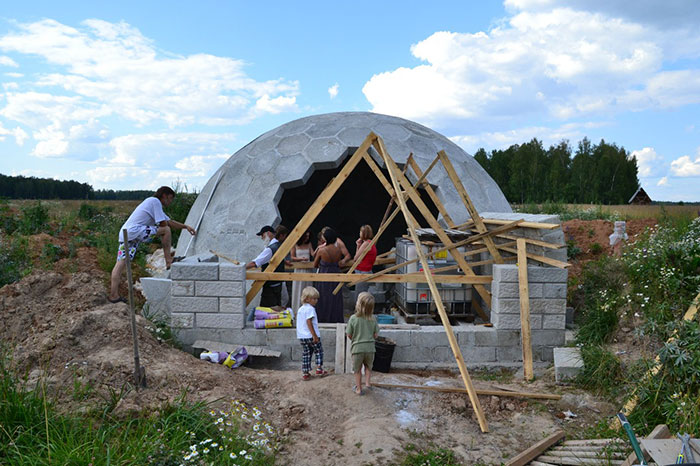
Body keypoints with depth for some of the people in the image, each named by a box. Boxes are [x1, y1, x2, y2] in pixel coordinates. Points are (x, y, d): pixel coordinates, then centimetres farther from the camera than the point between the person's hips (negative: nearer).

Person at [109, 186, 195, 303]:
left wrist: (185, 226, 32)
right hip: (134, 230, -10)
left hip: (124, 232, 10)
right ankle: (168, 261, -2)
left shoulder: (152, 202, 30)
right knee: (166, 230, -7)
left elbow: (169, 221, 36)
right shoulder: (155, 201, -2)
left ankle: (114, 295, 0)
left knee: (121, 263, 3)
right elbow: (163, 224, -5)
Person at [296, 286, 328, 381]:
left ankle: (305, 373, 11)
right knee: (319, 351, 11)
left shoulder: (300, 309, 14)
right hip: (311, 336, -7)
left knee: (306, 353, 12)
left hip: (301, 336, 8)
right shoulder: (310, 309, -13)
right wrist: (315, 336, -19)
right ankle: (319, 369, 10)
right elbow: (309, 322, -20)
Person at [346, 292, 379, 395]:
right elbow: (375, 335, 1)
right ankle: (367, 382, 22)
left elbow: (349, 335, -7)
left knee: (357, 369, 16)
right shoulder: (373, 318, -6)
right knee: (368, 367, 27)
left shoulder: (353, 318, -14)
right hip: (370, 348, 2)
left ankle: (358, 388, 24)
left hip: (357, 348, -2)